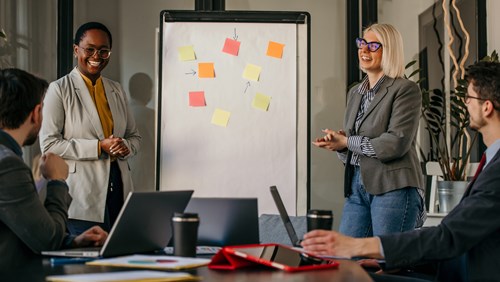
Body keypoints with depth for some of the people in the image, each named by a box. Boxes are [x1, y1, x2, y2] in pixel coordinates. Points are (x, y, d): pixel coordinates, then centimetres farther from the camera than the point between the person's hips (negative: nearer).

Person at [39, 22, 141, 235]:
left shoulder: (116, 90, 15)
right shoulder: (59, 89, -2)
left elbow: (134, 136, 20)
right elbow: (49, 144, -9)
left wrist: (125, 146, -4)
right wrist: (99, 147, -15)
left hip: (119, 189, 5)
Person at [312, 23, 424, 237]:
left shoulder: (405, 90, -5)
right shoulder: (355, 93, 18)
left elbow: (396, 144, -16)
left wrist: (347, 142, -8)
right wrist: (338, 144, -2)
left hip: (393, 187, -7)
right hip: (356, 187, 7)